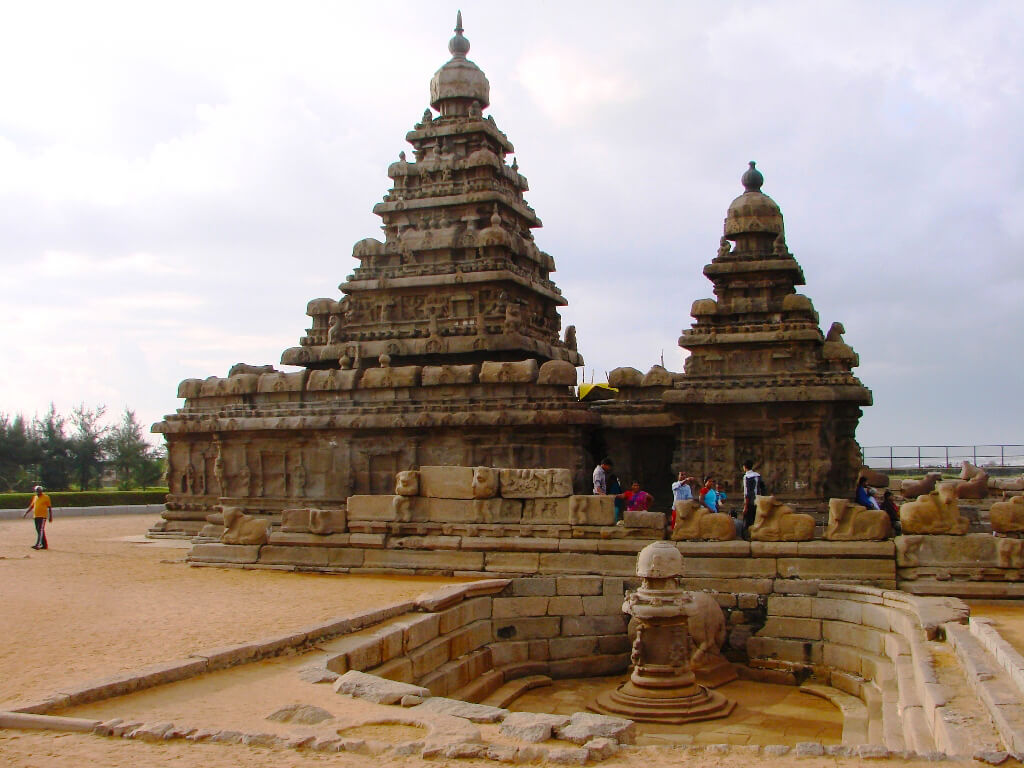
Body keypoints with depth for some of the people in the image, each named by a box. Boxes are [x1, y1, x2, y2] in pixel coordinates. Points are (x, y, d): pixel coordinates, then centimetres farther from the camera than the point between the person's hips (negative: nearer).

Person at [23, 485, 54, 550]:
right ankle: (44, 545, 16)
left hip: (42, 517, -7)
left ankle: (37, 545, -23)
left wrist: (50, 517, -5)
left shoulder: (46, 497, -4)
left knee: (41, 530, -14)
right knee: (39, 531, 9)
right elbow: (31, 506, 20)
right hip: (35, 517, 7)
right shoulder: (34, 497, 14)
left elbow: (50, 507, -3)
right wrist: (26, 513, 10)